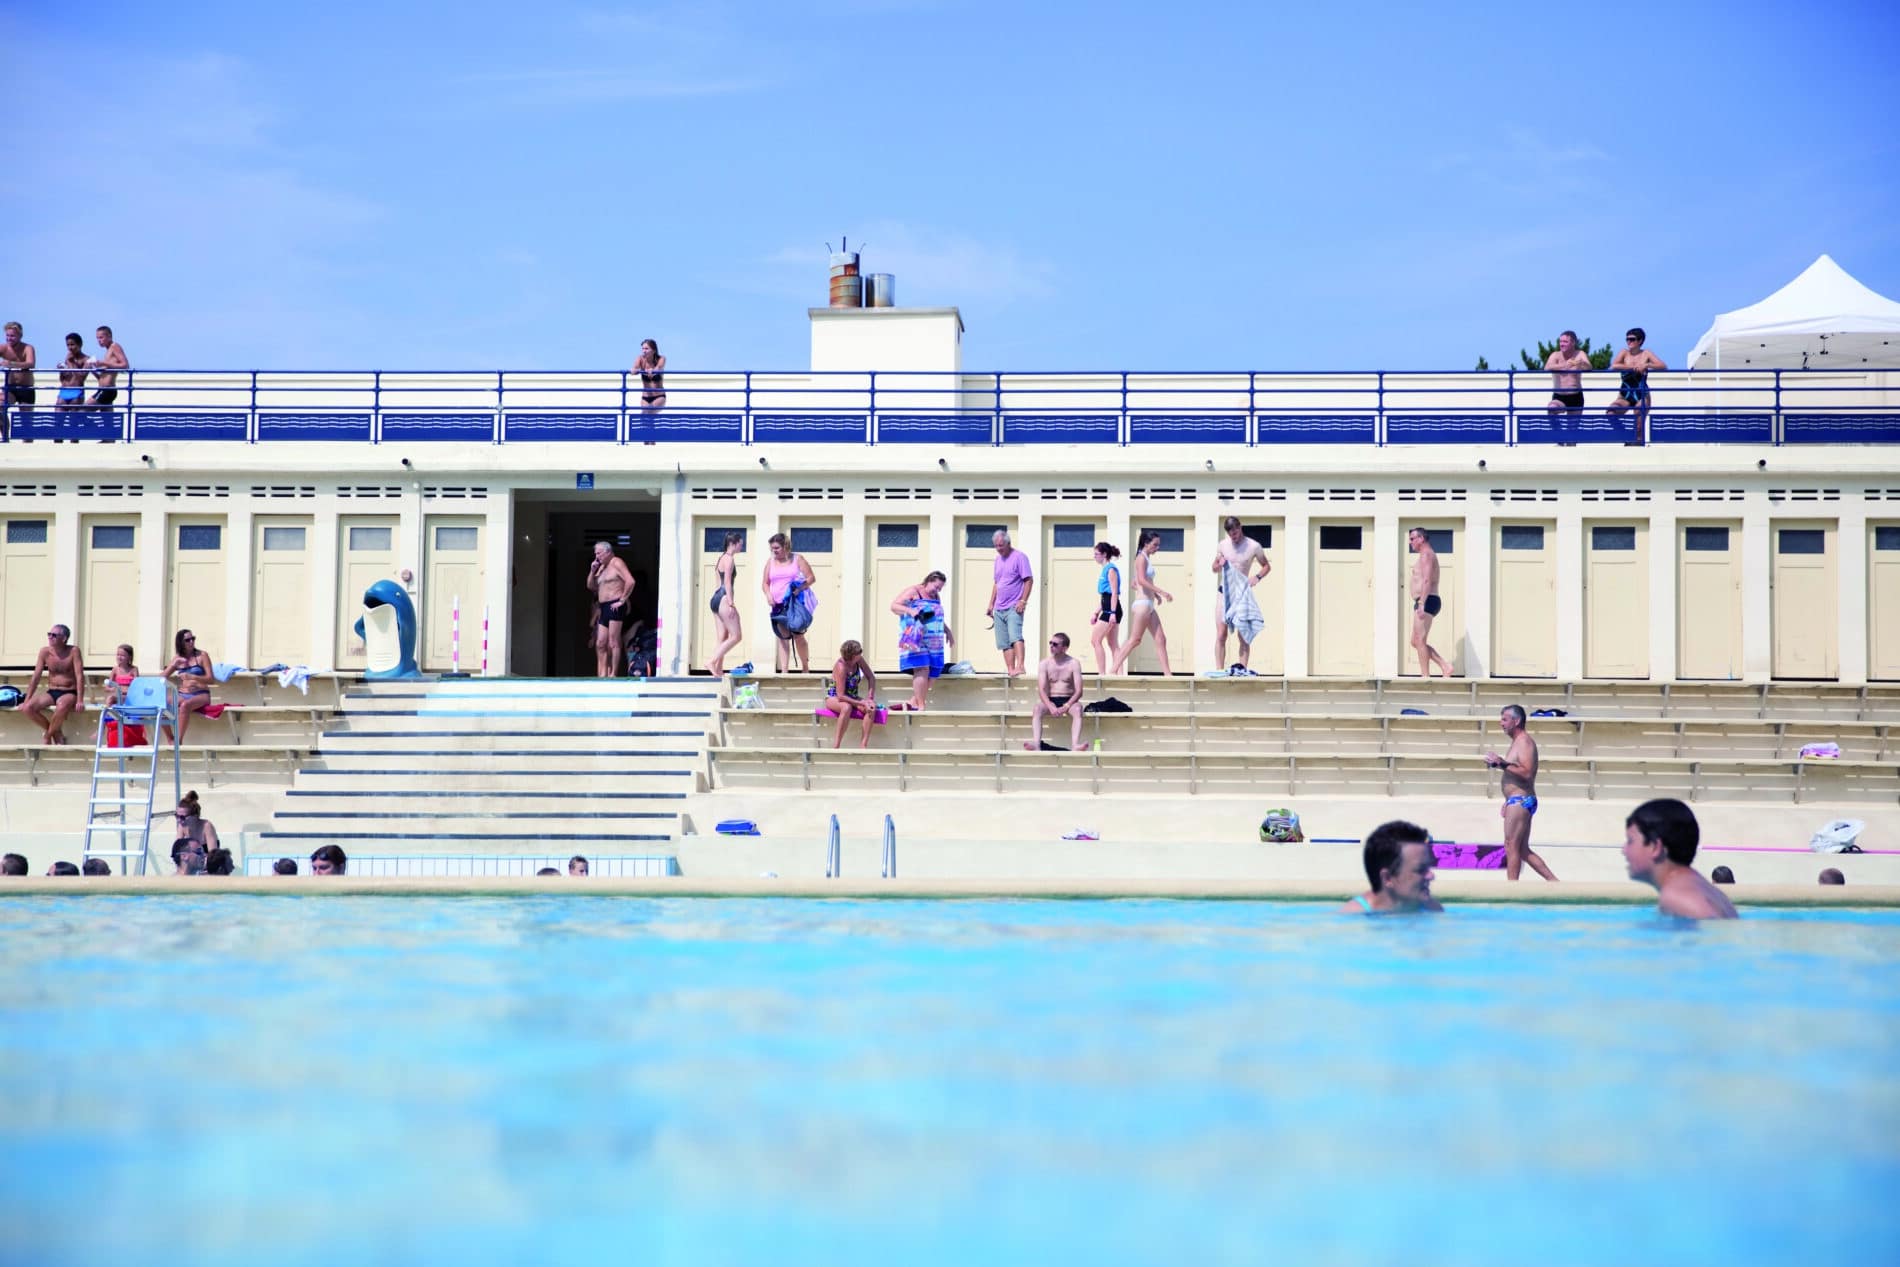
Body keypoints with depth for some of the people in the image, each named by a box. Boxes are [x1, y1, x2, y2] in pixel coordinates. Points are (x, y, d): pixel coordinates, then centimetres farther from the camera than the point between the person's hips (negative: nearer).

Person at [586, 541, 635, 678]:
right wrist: (592, 571, 7)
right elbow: (591, 586, 22)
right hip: (604, 608, 9)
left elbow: (630, 581, -18)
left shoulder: (616, 563, -6)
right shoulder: (602, 567, 21)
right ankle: (603, 674, 6)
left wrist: (622, 600, -16)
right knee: (600, 644, 5)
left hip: (615, 607, -9)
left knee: (613, 643, -9)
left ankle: (613, 674, -9)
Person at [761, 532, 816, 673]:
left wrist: (800, 588, -19)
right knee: (782, 639, 0)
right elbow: (765, 583, 14)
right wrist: (768, 594, -7)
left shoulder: (797, 559, 2)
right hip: (778, 605, 3)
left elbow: (811, 578, -1)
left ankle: (805, 668, 12)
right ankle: (783, 671, -2)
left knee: (798, 636, -4)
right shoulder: (771, 562, 11)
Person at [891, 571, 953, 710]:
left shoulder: (937, 597, 21)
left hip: (934, 641, 8)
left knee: (933, 673, -2)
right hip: (916, 640, -8)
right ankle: (921, 707, -17)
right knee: (922, 670, -18)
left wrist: (948, 631, 25)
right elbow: (894, 606, -7)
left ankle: (913, 702, 4)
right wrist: (910, 610, -22)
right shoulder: (913, 592, -1)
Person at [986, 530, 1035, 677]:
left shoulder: (1019, 557, -4)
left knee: (1015, 636, -23)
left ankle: (1020, 666, -32)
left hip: (1014, 607, -8)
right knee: (1004, 642, 4)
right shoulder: (998, 559, 18)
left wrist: (1023, 601, -17)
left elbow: (1029, 580, -9)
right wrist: (991, 604, 20)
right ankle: (1010, 670, 5)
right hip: (999, 608, 8)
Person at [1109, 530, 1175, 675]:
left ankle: (1167, 673, 4)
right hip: (1143, 603, -10)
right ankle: (1114, 670, -8)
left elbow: (1133, 584, 23)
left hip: (1149, 605, 10)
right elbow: (1142, 580, -22)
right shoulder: (1142, 558, -8)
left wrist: (1155, 594, 17)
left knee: (1161, 639, 5)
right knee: (1135, 639, -9)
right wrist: (1162, 592, -23)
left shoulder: (1147, 559, 19)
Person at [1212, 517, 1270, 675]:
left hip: (1242, 593, -1)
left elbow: (1267, 566, 7)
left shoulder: (1253, 546, -5)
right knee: (1221, 635, -5)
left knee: (1243, 635, -2)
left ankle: (1242, 668, 0)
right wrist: (1219, 565, -10)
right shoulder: (1223, 545, 2)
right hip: (1225, 592, 1)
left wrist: (1257, 577, -13)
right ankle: (1219, 670, -5)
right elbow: (1214, 569, 14)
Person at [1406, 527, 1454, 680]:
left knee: (1420, 641, -9)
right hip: (1425, 603, 11)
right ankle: (1445, 666, 5)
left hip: (1426, 602, -11)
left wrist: (1421, 603, -26)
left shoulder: (1426, 555, -9)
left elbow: (1427, 580, -20)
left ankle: (1426, 676, -9)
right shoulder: (1428, 555, 23)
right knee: (1416, 642, 10)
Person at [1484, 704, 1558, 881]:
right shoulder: (1518, 742, 19)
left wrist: (1502, 764, -27)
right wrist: (1508, 802, 25)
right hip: (1518, 801, 10)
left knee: (1511, 846, -8)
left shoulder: (1524, 741, -13)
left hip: (1520, 801, -10)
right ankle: (1554, 882, 13)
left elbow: (1527, 772, -25)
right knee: (1523, 849, 12)